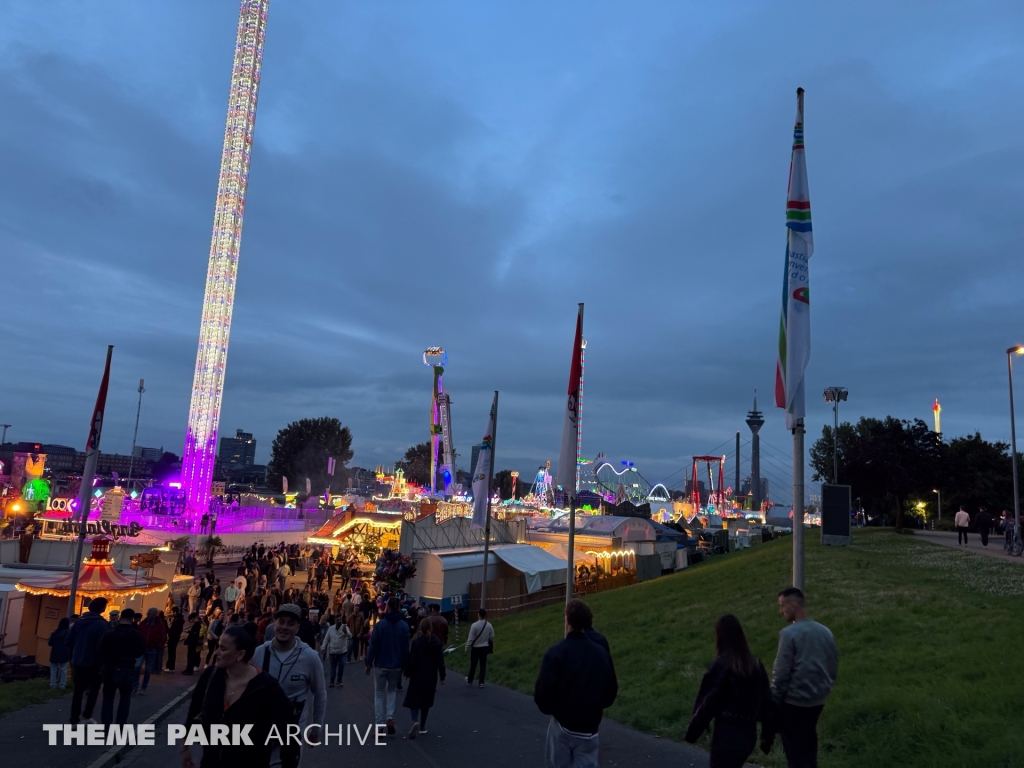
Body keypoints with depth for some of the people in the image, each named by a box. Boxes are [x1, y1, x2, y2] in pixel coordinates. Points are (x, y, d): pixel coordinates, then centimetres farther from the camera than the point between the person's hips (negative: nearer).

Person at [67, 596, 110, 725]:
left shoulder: (79, 622, 5)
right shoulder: (102, 624, -15)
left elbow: (69, 640, 6)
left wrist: (73, 655, 14)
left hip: (78, 662, 5)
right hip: (93, 663, -5)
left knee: (78, 691, 11)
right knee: (94, 688, 14)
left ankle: (74, 720, 12)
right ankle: (86, 715, 9)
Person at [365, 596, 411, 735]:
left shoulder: (380, 625, -13)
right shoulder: (404, 626, -4)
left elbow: (374, 645, -11)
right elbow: (406, 648, 0)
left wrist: (369, 662, 0)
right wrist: (403, 665, 10)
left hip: (380, 665, -2)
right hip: (396, 665, 2)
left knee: (379, 694, 11)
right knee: (392, 691, 21)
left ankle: (379, 725, 9)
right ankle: (390, 718, 3)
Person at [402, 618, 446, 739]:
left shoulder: (416, 642, -11)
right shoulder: (437, 643, -2)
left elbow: (411, 660, -10)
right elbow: (440, 661, 0)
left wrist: (407, 672, 4)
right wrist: (442, 677, 6)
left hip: (417, 676, -3)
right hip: (431, 676, 3)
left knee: (413, 699, 4)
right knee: (426, 701, 15)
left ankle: (415, 721, -20)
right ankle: (422, 726, 20)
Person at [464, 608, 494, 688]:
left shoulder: (474, 625, -22)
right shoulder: (489, 625, -9)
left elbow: (470, 639, -17)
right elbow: (492, 637, 2)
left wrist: (466, 648, -5)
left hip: (476, 648, -3)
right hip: (485, 648, 3)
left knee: (473, 664, 14)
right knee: (483, 665, 11)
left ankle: (470, 680, 33)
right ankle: (481, 682, 12)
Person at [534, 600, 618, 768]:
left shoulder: (556, 652, -15)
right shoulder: (602, 653, -2)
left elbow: (543, 691, -17)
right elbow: (611, 690, 6)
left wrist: (548, 708, 4)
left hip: (562, 725, -3)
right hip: (589, 728, 3)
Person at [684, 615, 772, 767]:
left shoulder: (721, 665, -16)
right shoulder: (755, 664, 2)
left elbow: (708, 703, -14)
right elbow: (766, 700, 5)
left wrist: (692, 733, -5)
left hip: (727, 733, -7)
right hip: (748, 733, 7)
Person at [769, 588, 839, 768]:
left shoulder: (789, 633, -18)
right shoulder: (825, 632, 2)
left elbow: (781, 672, -17)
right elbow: (834, 667, 10)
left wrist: (774, 700, -6)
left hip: (794, 701, -6)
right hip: (817, 700, 7)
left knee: (795, 748, 5)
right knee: (808, 743, 22)